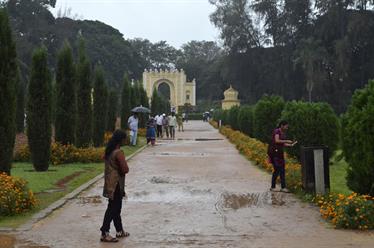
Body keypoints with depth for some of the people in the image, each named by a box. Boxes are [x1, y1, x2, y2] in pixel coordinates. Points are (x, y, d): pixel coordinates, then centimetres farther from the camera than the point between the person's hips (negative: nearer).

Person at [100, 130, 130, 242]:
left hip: (110, 183, 9)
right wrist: (122, 170, -1)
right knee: (112, 209, -3)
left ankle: (119, 231, 28)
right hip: (116, 184, -9)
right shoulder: (118, 152, -21)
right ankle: (104, 234, 0)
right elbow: (125, 169, -23)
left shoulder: (109, 150, 7)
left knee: (116, 208, 17)